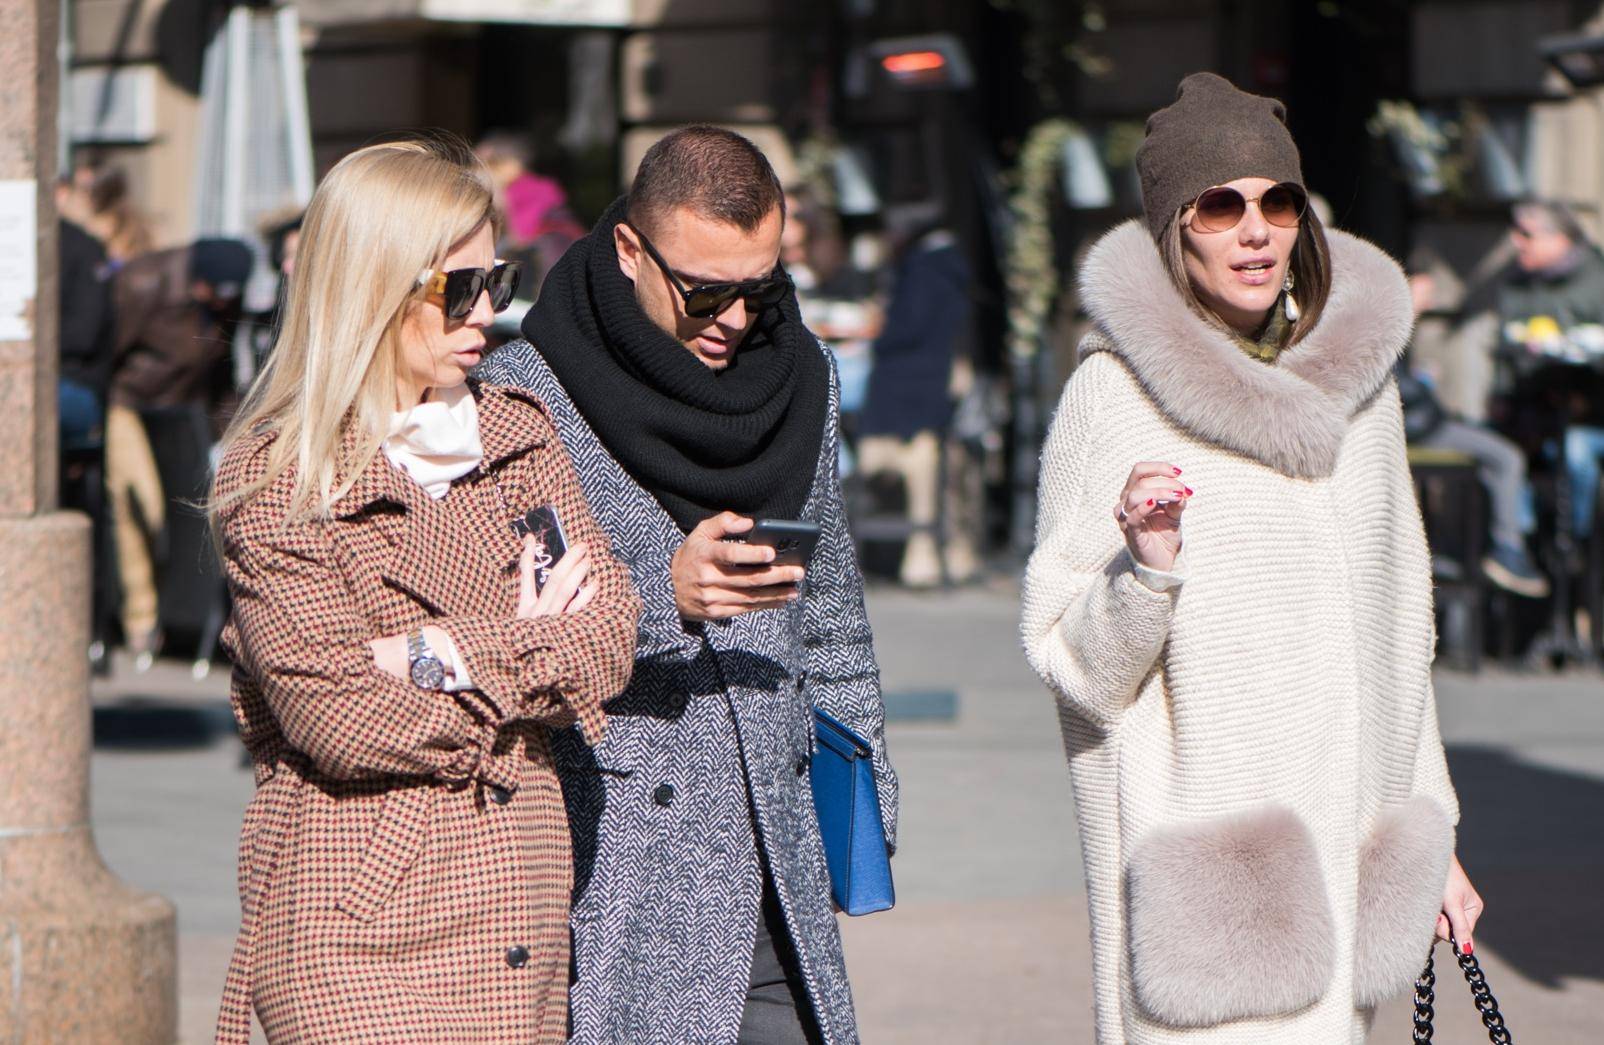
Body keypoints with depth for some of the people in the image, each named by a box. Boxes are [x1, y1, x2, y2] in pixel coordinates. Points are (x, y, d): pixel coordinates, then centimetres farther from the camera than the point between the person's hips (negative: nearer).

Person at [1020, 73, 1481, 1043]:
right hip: (1196, 828, -6)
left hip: (1346, 830, 6)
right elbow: (1074, 663, -4)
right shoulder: (1116, 392, -6)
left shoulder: (1358, 376, 11)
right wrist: (1147, 566, -23)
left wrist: (1432, 838, 21)